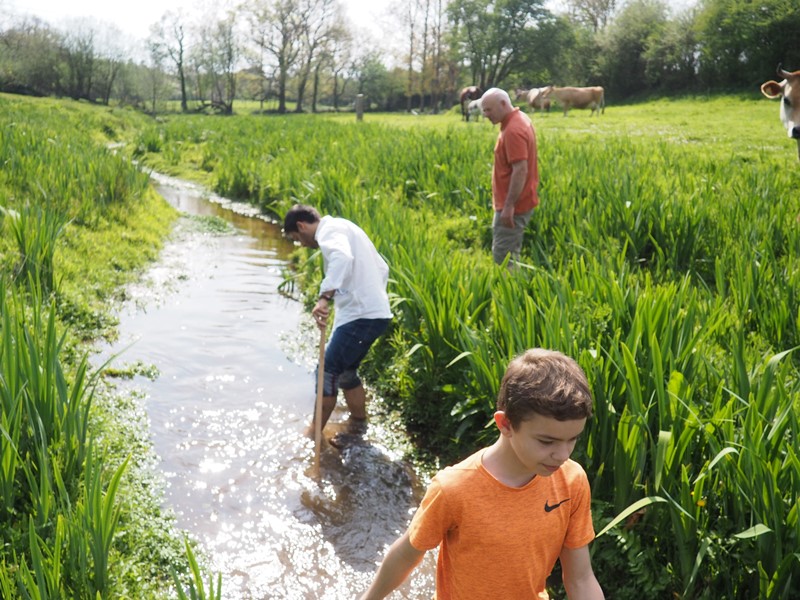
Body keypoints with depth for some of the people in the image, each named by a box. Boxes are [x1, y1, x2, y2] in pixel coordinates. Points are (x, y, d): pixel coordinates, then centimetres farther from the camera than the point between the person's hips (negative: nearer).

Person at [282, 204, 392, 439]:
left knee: (328, 372, -2)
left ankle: (314, 433, 9)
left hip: (360, 315, -10)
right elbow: (382, 268, 26)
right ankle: (358, 425, 26)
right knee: (346, 371, 18)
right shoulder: (344, 228, 23)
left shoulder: (329, 230, -9)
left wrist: (325, 297, -40)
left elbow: (342, 257, -33)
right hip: (375, 313, 10)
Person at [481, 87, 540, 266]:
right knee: (510, 255, 16)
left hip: (513, 206, -10)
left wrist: (509, 206, -27)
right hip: (515, 202, 10)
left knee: (502, 257, -6)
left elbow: (520, 170, -27)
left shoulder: (513, 130, -22)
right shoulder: (519, 118, 11)